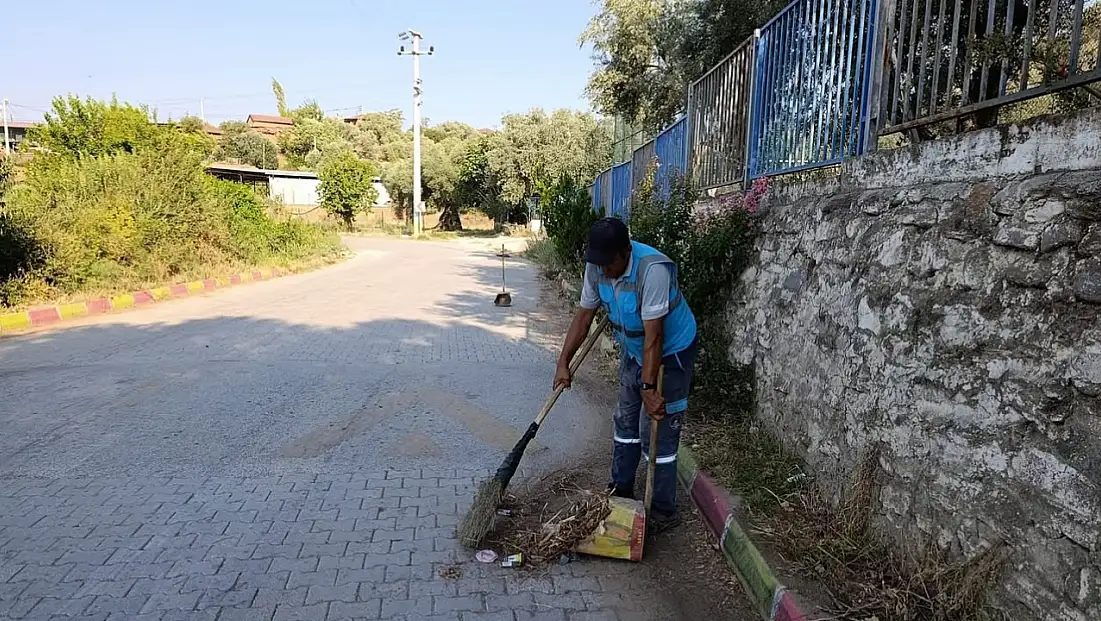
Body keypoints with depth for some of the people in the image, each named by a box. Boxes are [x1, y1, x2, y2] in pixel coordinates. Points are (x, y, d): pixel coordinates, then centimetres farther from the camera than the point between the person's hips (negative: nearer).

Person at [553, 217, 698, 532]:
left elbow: (653, 335, -34)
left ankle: (664, 511, 10)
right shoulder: (596, 267, -14)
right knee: (625, 420, 17)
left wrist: (649, 387, -32)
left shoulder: (652, 269, -35)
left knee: (657, 431, -5)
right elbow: (584, 316, -3)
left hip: (671, 352, -7)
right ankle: (621, 489, 34)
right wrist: (563, 363, -6)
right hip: (634, 351, 8)